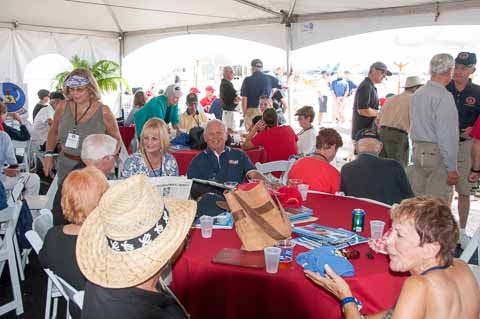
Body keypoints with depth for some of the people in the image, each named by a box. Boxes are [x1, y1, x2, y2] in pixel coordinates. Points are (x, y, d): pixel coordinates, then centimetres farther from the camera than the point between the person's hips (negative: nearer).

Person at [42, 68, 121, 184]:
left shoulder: (103, 112, -10)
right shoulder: (62, 107, -2)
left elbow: (116, 139, 2)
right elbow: (53, 131, 15)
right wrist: (48, 154, 7)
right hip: (65, 167, 3)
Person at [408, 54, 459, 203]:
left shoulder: (417, 94, 11)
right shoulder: (444, 96, -14)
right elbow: (447, 136, -17)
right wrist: (452, 168, -14)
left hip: (417, 151, 8)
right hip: (436, 153, -8)